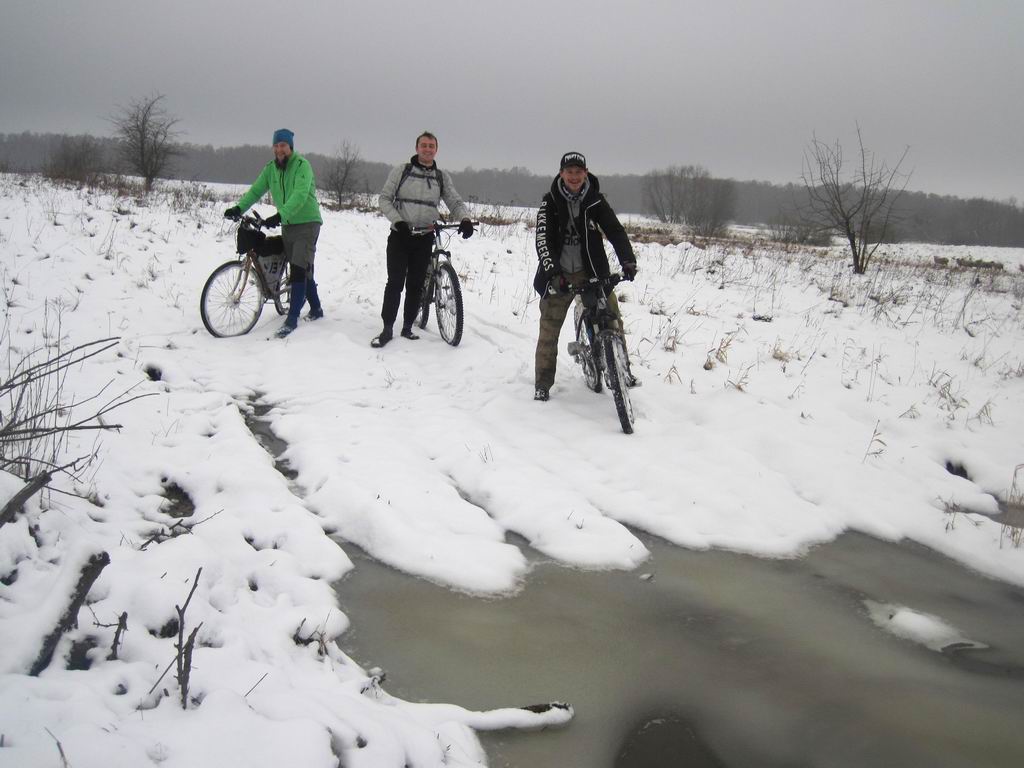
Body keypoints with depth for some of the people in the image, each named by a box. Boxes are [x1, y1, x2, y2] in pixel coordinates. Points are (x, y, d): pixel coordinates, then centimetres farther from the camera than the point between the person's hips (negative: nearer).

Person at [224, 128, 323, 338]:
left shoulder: (302, 165, -14)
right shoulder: (271, 168, 7)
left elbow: (300, 195, -27)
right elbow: (256, 190, 2)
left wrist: (280, 215, -38)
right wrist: (239, 207, -15)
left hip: (307, 223, -7)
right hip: (287, 225, 7)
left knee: (299, 270, -14)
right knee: (303, 270, 13)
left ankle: (292, 319, -14)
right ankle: (316, 309, 29)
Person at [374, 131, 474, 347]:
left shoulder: (442, 177, 7)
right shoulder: (401, 170, 0)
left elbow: (455, 202, 3)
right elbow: (385, 199, 0)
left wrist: (465, 219, -18)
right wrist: (398, 221, -15)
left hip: (424, 238, 2)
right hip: (400, 235, -2)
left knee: (416, 285, 6)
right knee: (395, 283, -5)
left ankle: (407, 328, 17)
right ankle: (387, 330, 2)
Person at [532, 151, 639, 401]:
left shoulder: (595, 200, -2)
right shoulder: (550, 202, -5)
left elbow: (615, 230, -10)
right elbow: (543, 239, -14)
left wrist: (628, 260, -27)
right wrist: (552, 271, -29)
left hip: (592, 272, 1)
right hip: (559, 275, -1)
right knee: (549, 329, -1)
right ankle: (543, 383, 10)